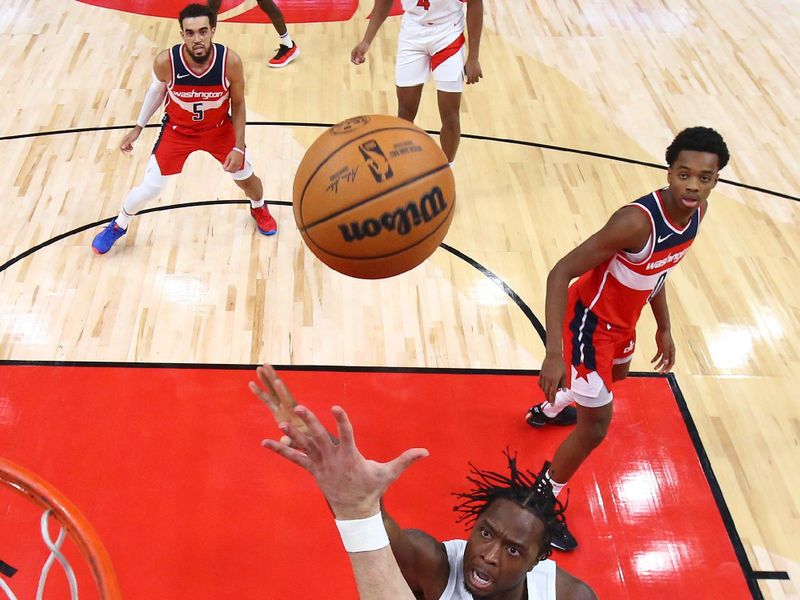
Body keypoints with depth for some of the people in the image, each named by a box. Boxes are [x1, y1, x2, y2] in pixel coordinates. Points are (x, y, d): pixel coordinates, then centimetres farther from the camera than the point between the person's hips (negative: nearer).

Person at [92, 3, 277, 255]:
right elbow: (157, 90, -5)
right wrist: (138, 128, 1)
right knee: (148, 189, 1)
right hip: (178, 130, -1)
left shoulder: (230, 61, -30)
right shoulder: (165, 61, -30)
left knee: (246, 177, 16)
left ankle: (259, 208, 54)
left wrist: (238, 148, -15)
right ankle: (118, 226, 33)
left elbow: (238, 104, -12)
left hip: (219, 129, 1)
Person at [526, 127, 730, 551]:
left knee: (616, 373, 37)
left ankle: (549, 407, 68)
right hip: (591, 320, -9)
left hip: (622, 318, 9)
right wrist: (554, 353, -44)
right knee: (596, 427, -7)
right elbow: (560, 273, -36)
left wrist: (664, 328, 14)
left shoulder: (697, 211, -11)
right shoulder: (637, 221, -37)